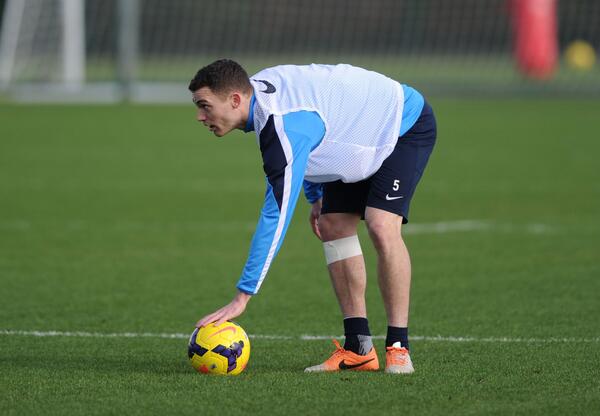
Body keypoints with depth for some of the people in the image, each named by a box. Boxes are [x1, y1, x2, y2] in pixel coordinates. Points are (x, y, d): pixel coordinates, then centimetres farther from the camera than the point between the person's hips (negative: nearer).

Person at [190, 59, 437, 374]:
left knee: (382, 227, -25)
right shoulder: (258, 87, -12)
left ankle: (398, 348, -16)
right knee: (332, 227, 0)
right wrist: (316, 196, 11)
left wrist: (242, 297, -40)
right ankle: (359, 348, 0)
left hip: (408, 126, -10)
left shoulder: (285, 127, -39)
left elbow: (276, 217, -41)